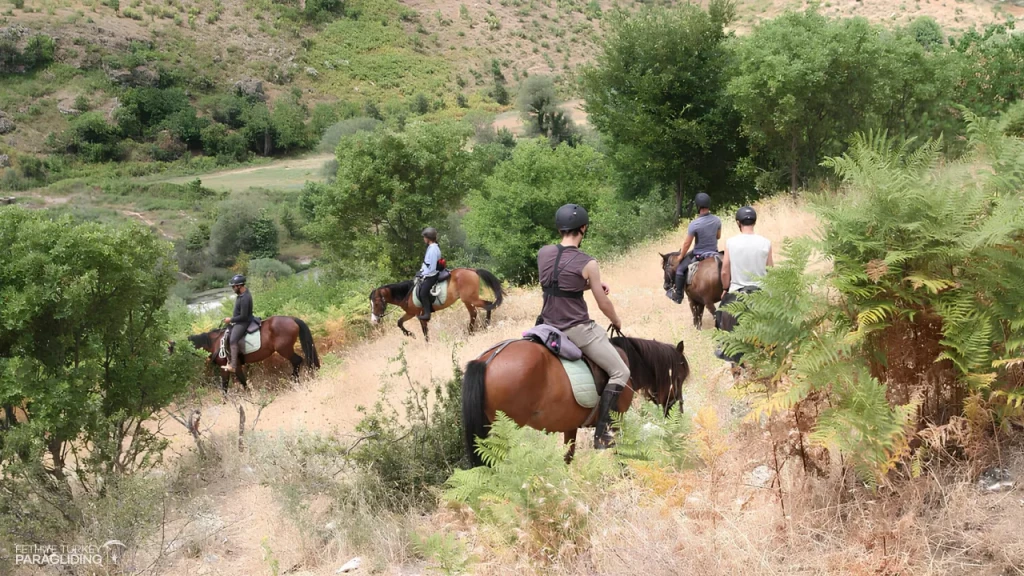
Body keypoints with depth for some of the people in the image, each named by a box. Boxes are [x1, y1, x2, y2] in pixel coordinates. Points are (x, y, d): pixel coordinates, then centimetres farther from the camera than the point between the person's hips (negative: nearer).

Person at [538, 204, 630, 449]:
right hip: (577, 330, -6)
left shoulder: (543, 253, 0)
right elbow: (604, 304, -6)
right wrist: (617, 322, 14)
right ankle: (601, 431, -3)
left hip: (548, 325, 6)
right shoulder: (587, 263, -15)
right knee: (620, 373, 4)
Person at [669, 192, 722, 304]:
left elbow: (687, 243, -16)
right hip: (714, 253, 5)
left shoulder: (694, 224, -25)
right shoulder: (717, 220, -10)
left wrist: (681, 256, -1)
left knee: (680, 269, 13)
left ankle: (678, 296, 18)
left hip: (699, 255, -5)